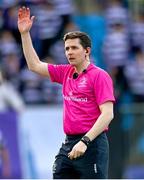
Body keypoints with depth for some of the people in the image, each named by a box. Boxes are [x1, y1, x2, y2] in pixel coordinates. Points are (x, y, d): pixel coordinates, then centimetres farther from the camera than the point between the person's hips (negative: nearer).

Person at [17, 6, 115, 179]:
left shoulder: (99, 76, -7)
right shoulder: (65, 72, 14)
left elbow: (107, 114, -14)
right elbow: (35, 65, 23)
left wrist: (85, 141, -21)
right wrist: (25, 33, 16)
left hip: (91, 145, -7)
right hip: (68, 145, 7)